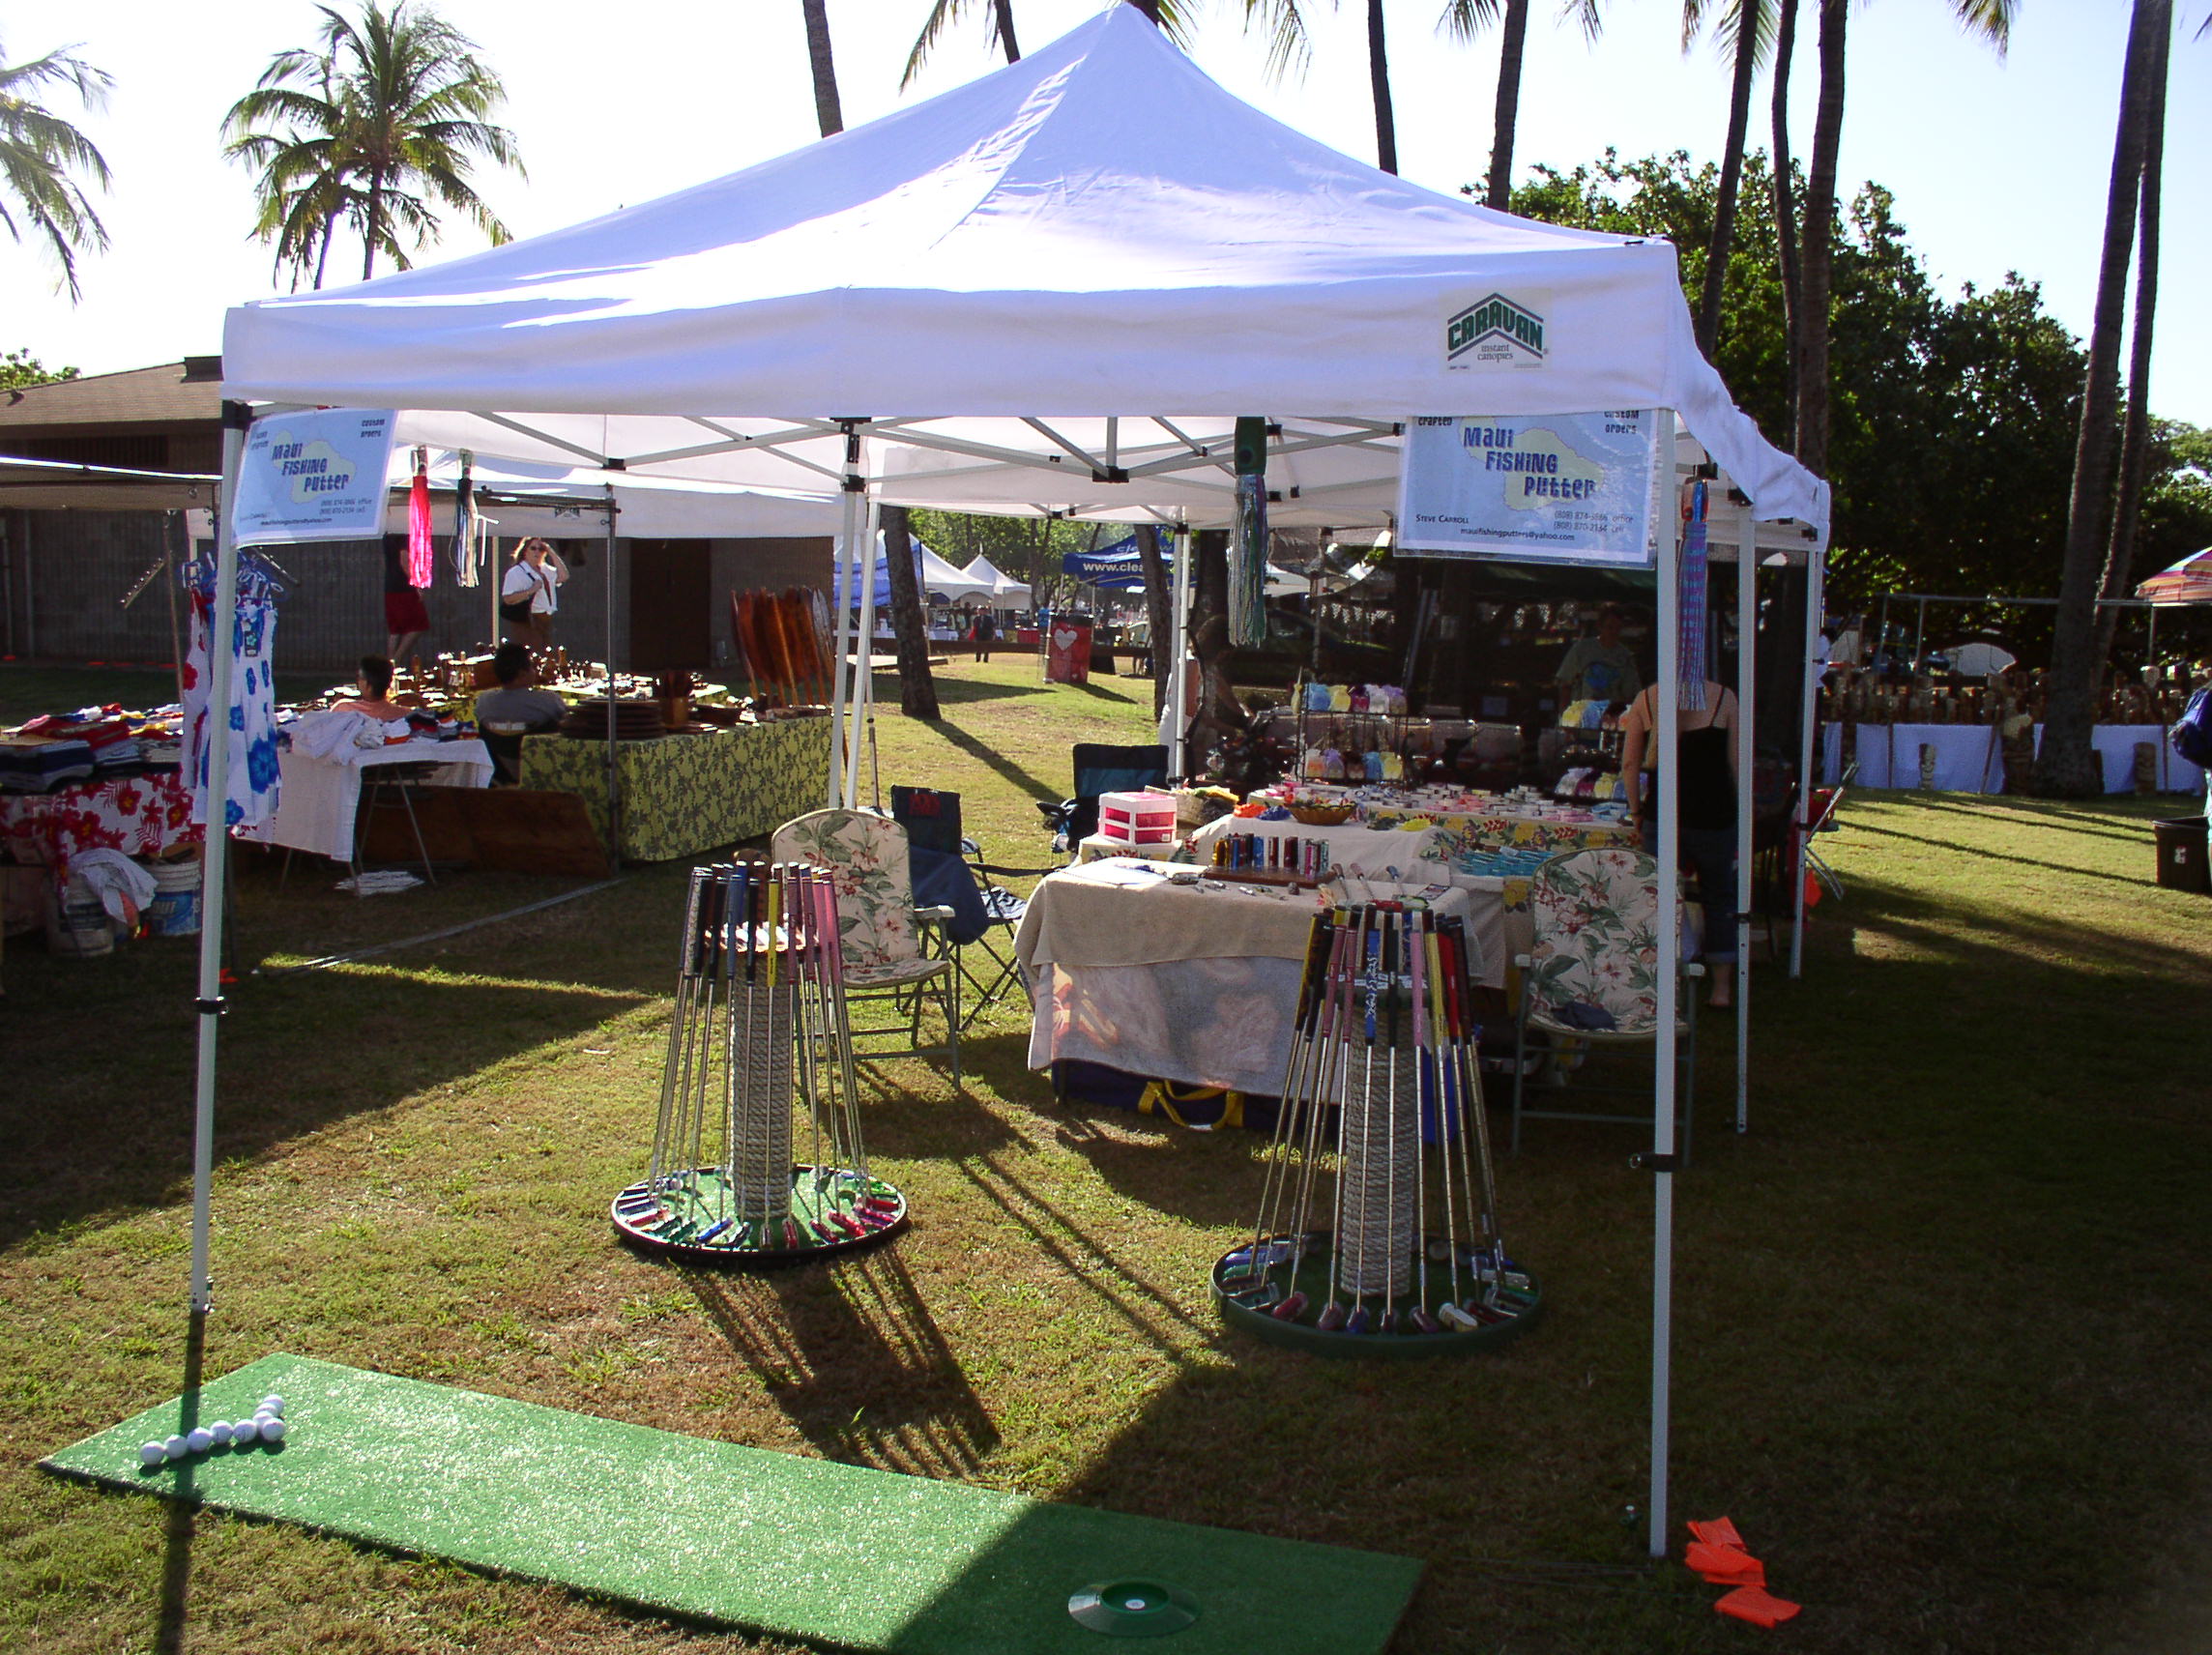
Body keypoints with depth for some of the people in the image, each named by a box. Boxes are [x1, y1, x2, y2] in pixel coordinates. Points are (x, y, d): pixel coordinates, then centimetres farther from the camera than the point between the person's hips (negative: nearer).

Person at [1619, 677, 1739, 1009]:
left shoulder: (1645, 700, -1)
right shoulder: (1724, 698, -6)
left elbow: (1629, 763, 1)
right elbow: (1736, 763, -2)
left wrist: (1636, 810, 10)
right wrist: (1740, 813, 8)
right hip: (1713, 816, -1)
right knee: (1719, 897, 14)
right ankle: (1722, 987, 17)